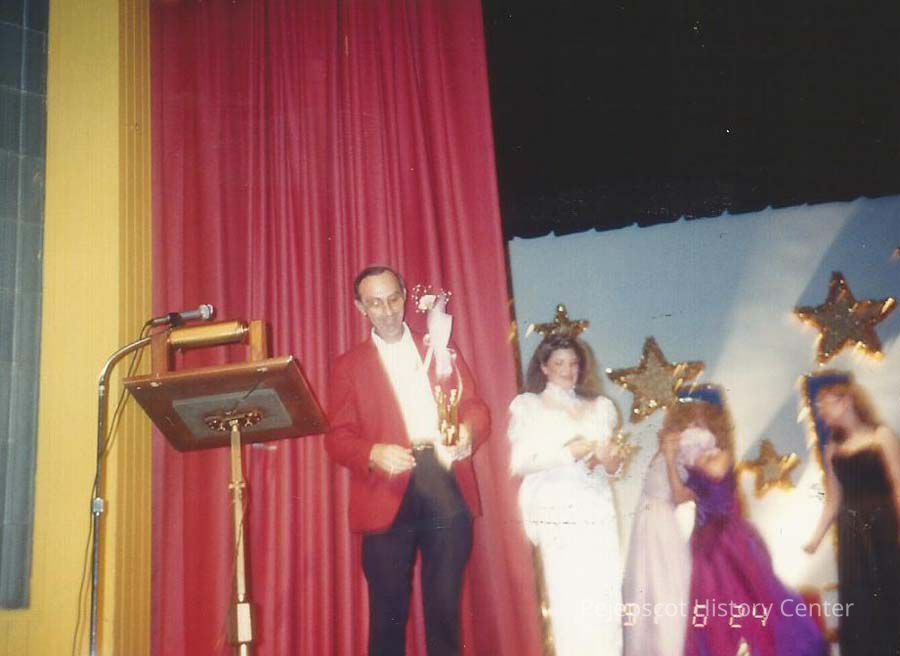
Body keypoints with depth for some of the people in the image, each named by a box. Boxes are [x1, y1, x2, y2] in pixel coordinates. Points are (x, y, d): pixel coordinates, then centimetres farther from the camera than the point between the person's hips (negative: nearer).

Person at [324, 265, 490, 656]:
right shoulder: (349, 366, 9)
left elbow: (476, 409, 9)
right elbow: (338, 438, 1)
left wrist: (467, 431, -15)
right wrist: (374, 454, -20)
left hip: (447, 491, 2)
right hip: (389, 496, -1)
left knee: (445, 606, 7)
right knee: (389, 611, 3)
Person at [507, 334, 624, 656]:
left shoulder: (600, 406, 19)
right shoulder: (528, 406, 9)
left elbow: (613, 467, 20)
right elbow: (520, 462, -4)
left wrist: (609, 459, -3)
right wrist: (568, 453, -13)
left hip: (598, 510, 3)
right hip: (556, 511, -3)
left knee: (606, 598, -4)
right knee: (568, 599, -8)